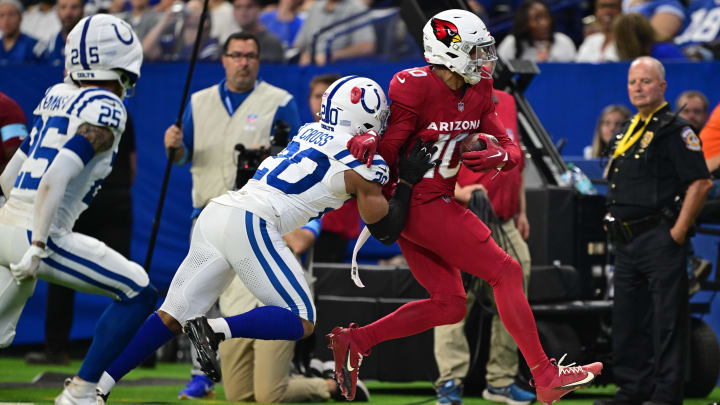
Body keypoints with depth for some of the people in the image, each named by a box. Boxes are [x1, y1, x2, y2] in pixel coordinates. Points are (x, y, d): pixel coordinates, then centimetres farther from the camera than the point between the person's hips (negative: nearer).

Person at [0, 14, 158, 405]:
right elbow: (56, 177, -20)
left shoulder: (56, 96, 15)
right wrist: (38, 246, -20)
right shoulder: (106, 109, -9)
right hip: (37, 234, -8)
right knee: (138, 294, 1)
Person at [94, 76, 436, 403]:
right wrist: (408, 180, 20)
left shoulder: (309, 132, 23)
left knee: (171, 318, 9)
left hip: (215, 215, 7)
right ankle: (215, 330, -20)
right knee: (302, 322, -1)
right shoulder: (365, 163, 2)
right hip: (250, 225, -7)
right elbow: (387, 230, 11)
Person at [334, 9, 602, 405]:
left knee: (449, 305, 10)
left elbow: (513, 150, 6)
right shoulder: (415, 89, -16)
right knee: (506, 272, -6)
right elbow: (385, 157, -13)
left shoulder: (477, 94, 7)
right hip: (421, 205, -9)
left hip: (438, 203, 9)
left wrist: (500, 156, -17)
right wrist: (367, 139, -34)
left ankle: (355, 341, 7)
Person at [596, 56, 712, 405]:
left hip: (660, 241, -9)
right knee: (627, 320, 12)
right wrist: (616, 226, 15)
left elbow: (699, 182, -15)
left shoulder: (675, 130, -9)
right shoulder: (628, 131, 17)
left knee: (667, 320, -5)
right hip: (626, 242, 9)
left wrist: (678, 232, -17)